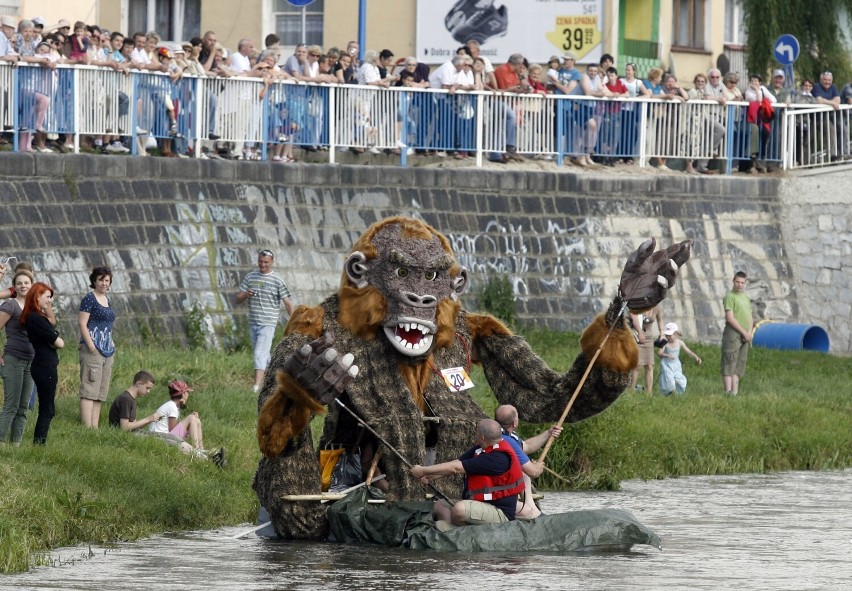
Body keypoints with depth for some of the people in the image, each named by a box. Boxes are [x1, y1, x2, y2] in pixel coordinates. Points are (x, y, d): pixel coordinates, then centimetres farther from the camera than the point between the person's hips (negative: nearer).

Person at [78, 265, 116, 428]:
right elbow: (82, 323, -13)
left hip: (107, 351, 9)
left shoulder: (106, 300, 17)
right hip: (92, 349, -9)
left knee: (101, 392, 8)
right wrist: (91, 346, -19)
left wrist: (111, 343, 14)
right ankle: (87, 427, -16)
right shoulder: (89, 299, -7)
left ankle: (95, 425, 11)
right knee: (89, 389, -11)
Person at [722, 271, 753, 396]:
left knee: (739, 367, 5)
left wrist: (749, 332, 0)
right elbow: (730, 318, -13)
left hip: (744, 337, 8)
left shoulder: (746, 298, 20)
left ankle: (735, 392, 5)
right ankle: (728, 392, -15)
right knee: (729, 364, -10)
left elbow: (750, 318, 20)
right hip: (733, 334, -8)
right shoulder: (730, 297, -5)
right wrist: (744, 332, -13)